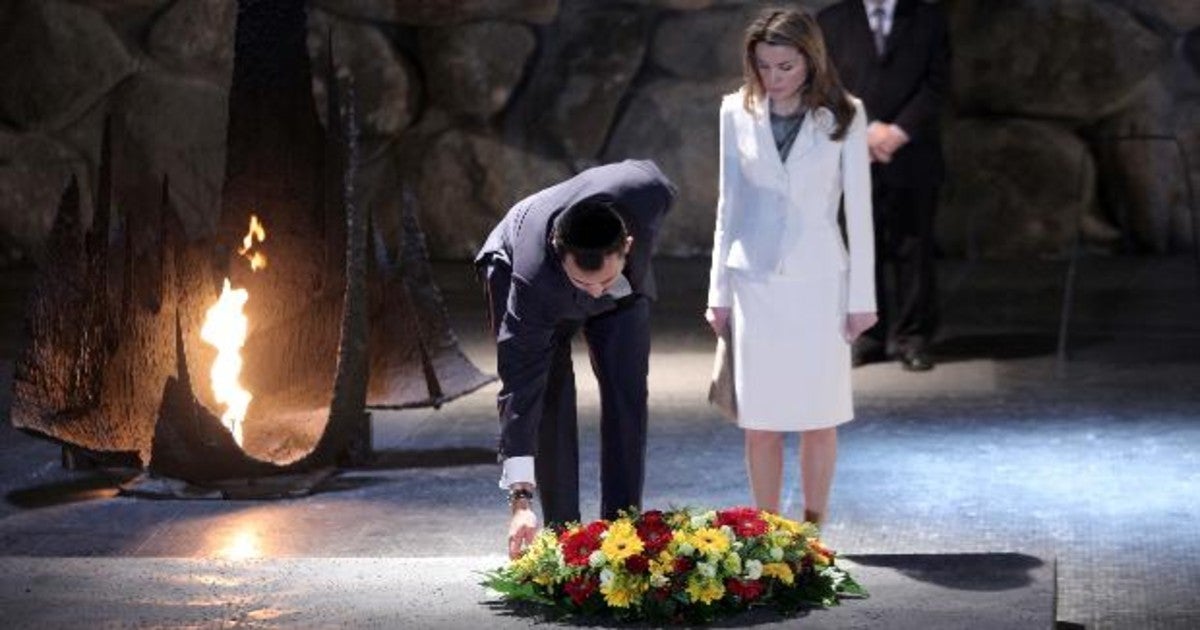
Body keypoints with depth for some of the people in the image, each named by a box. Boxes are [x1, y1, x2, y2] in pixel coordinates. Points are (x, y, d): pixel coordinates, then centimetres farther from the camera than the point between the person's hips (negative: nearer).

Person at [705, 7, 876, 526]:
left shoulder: (843, 117, -2)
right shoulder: (738, 113, 3)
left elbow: (859, 211, 1)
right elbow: (729, 206, 9)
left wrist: (862, 297, -1)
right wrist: (719, 292, 8)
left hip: (818, 283, -1)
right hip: (755, 283, 1)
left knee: (819, 418, 3)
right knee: (759, 420, 2)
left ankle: (812, 532, 14)